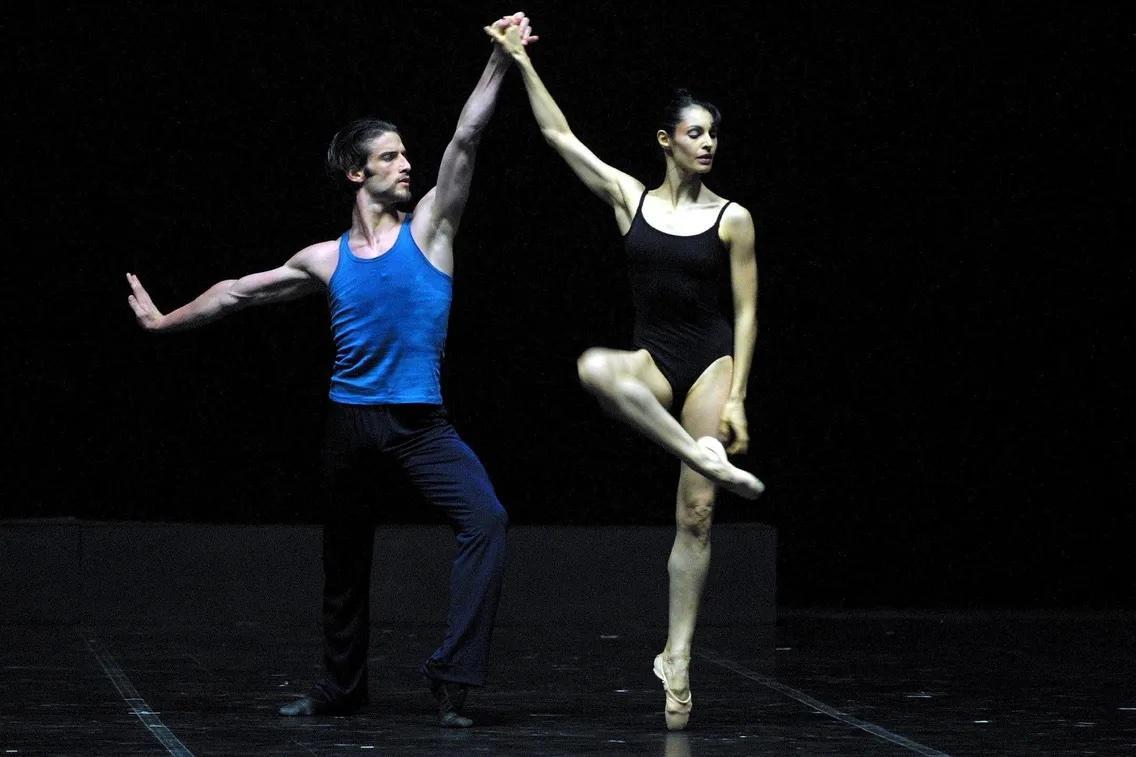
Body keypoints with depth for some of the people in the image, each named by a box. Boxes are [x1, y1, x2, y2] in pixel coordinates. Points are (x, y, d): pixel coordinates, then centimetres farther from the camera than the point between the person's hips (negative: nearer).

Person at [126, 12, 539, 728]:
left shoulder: (428, 228, 3)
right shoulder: (327, 260, 7)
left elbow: (465, 140, -8)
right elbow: (242, 291, 20)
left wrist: (499, 63, -17)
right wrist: (166, 320, 26)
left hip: (421, 420, -2)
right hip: (351, 420, 2)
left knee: (486, 519, -23)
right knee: (345, 554, 11)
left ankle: (453, 673, -21)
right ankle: (343, 686, 27)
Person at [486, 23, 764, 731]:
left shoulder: (732, 218, -1)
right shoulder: (630, 197, 6)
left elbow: (746, 312, -1)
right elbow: (559, 134, 6)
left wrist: (737, 398, -8)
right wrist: (523, 63, 2)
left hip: (711, 362, -2)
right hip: (654, 359, 2)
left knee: (696, 514, -5)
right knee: (596, 368, -37)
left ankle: (678, 654, 1)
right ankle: (703, 455, -30)